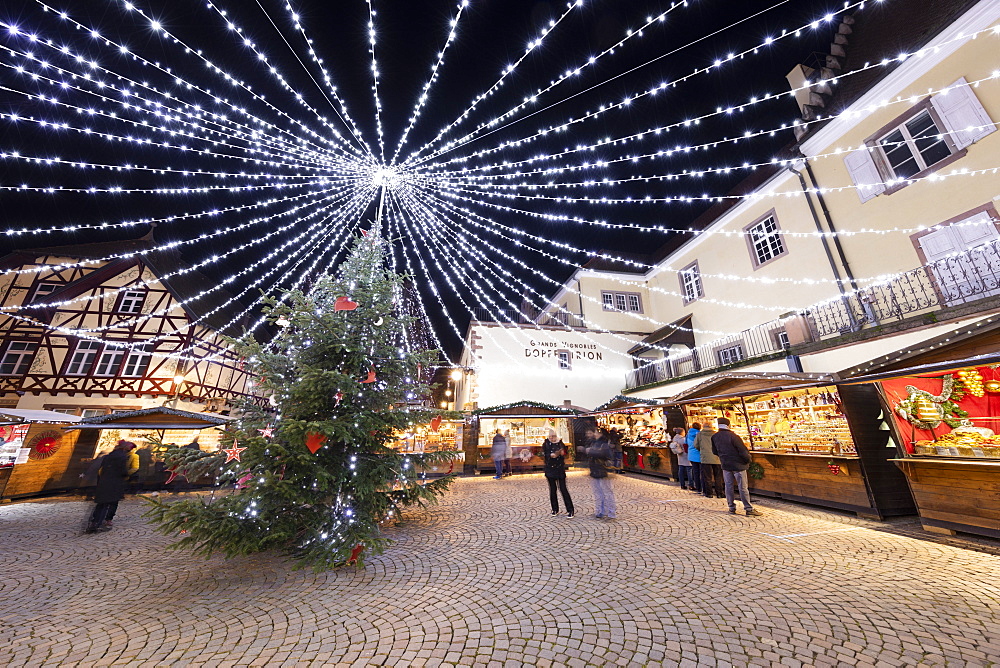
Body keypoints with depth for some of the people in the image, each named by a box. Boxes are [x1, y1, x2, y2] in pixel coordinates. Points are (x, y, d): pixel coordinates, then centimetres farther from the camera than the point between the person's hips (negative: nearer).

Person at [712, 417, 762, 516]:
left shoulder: (714, 437, -2)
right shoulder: (733, 436, -19)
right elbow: (743, 451, -15)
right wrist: (748, 460, 3)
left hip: (725, 465, 4)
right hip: (738, 465, -4)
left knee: (729, 486, 11)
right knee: (743, 487, 4)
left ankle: (731, 508, 17)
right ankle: (749, 509, 13)